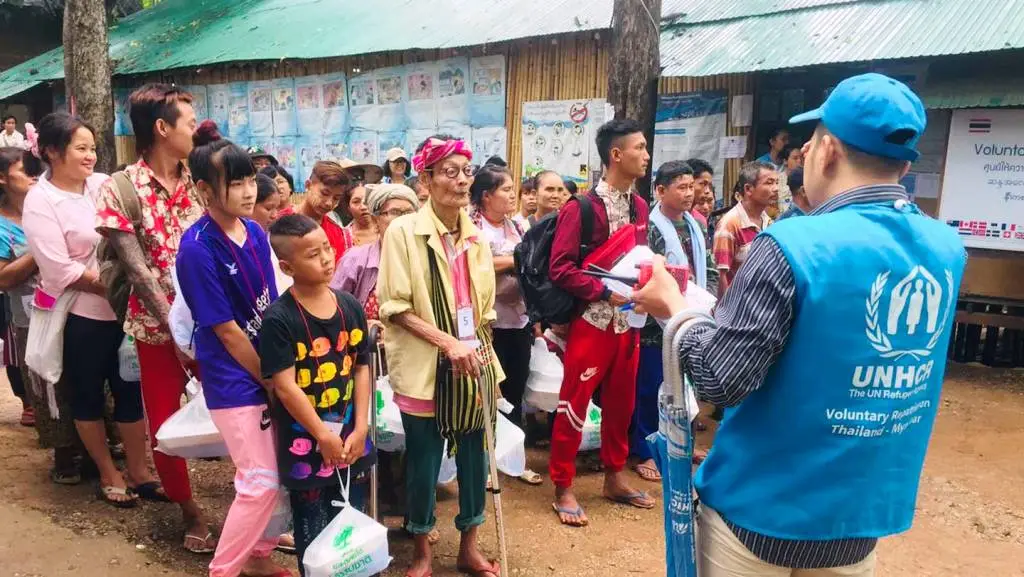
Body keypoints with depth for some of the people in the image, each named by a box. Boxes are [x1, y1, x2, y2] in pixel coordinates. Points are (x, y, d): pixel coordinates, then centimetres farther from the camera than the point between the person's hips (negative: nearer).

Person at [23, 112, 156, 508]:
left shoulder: (103, 184, 3)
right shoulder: (40, 201, -10)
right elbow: (61, 270, -15)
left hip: (120, 309, 4)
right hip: (80, 315, -4)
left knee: (129, 390, 9)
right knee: (88, 396, 11)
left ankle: (138, 471, 24)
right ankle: (109, 475, 28)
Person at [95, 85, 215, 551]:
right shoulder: (120, 190, -6)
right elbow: (137, 270, -10)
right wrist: (175, 328, -14)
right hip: (158, 325, -2)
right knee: (165, 422, 8)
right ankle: (189, 510, 29)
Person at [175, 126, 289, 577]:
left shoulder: (255, 233, 3)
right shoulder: (197, 248, -18)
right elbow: (226, 330, -16)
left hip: (270, 371, 7)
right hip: (234, 380, -7)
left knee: (287, 471, 14)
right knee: (261, 482, -3)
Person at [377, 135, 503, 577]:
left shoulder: (475, 235, 8)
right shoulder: (403, 231, -9)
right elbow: (394, 307, -12)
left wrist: (476, 348, 5)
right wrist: (448, 342, -19)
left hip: (473, 365, 5)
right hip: (425, 368, -5)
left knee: (474, 457, 12)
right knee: (424, 462, 6)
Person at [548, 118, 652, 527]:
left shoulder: (639, 207, 8)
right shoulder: (583, 209, -13)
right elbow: (561, 268, -16)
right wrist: (605, 293, -21)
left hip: (629, 321, 7)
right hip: (593, 321, -7)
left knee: (621, 401, 16)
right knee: (574, 404, 3)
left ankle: (614, 477, 33)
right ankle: (563, 489, 16)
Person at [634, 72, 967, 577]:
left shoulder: (794, 245, -23)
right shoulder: (946, 249, -2)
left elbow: (722, 379, -23)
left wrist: (675, 307, -7)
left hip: (764, 512, -5)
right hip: (863, 513, 6)